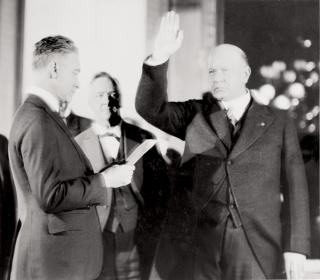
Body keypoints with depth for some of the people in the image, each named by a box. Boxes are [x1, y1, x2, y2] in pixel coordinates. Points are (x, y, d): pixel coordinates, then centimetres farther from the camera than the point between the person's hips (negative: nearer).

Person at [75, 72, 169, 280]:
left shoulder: (143, 138, 5)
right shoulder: (78, 144, 4)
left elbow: (159, 187, 8)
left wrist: (150, 229, 2)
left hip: (137, 241, 1)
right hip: (94, 242, 0)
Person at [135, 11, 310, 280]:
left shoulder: (278, 123, 6)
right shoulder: (195, 115, 11)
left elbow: (294, 186, 4)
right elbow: (150, 109, -4)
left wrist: (296, 246, -2)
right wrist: (159, 58, -18)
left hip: (256, 246, -1)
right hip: (195, 241, 1)